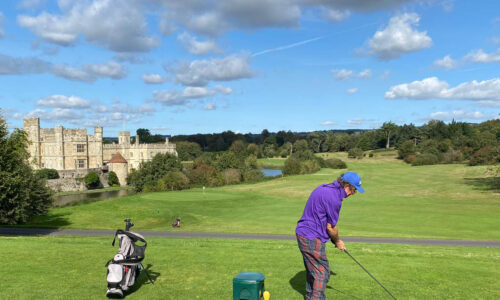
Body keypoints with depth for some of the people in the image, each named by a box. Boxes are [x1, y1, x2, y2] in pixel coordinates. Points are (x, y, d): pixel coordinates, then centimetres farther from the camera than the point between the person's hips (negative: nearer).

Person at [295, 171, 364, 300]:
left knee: (312, 269, 21)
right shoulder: (334, 199, -22)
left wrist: (334, 238, 16)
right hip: (312, 239, -10)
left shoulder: (323, 188, 8)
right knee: (322, 272, -2)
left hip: (303, 233, 10)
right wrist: (338, 241, 7)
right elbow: (331, 227, -13)